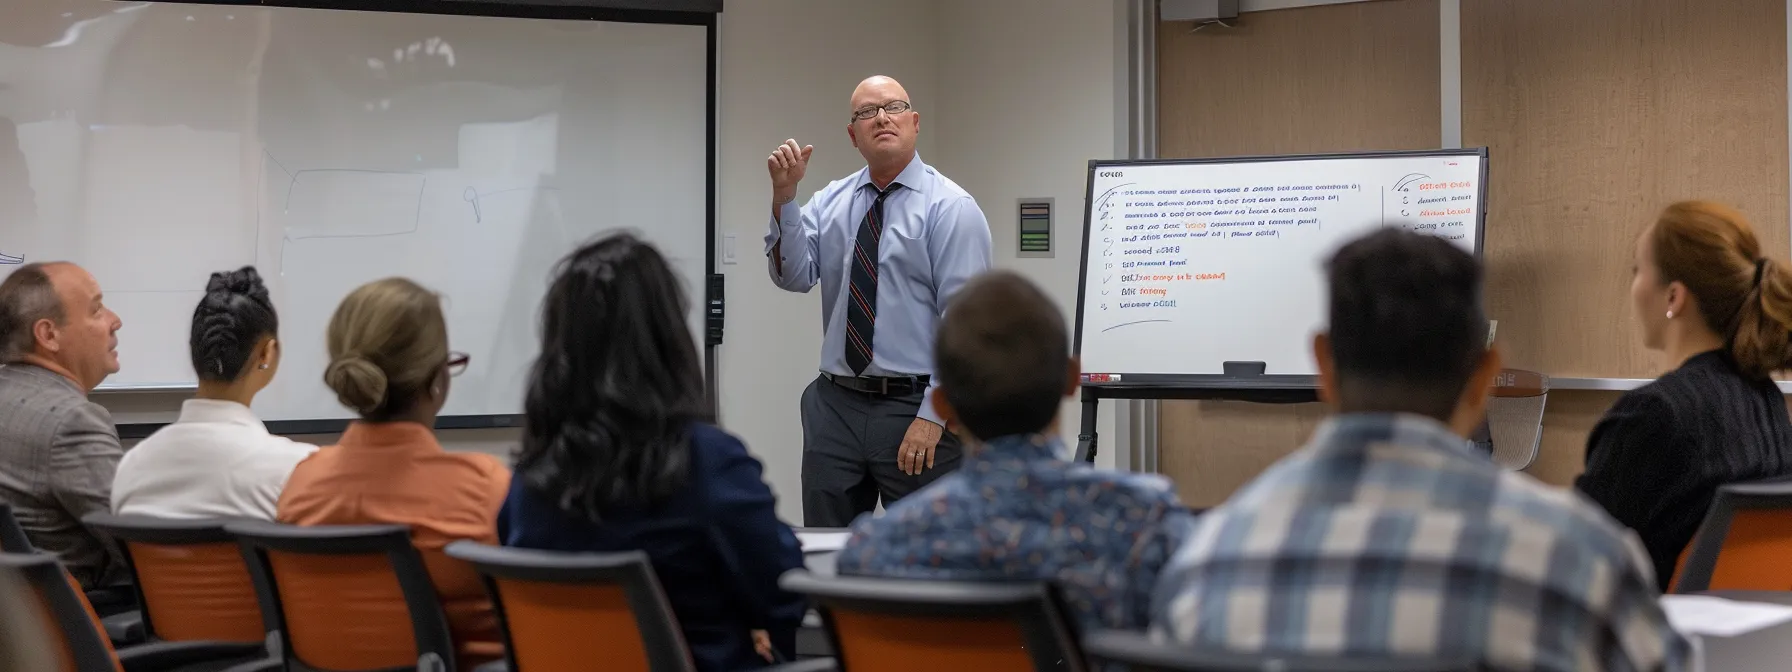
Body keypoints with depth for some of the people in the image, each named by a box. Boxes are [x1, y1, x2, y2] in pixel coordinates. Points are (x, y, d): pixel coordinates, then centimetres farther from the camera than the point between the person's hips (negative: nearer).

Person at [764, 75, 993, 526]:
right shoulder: (830, 202, 9)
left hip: (915, 406, -4)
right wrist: (784, 197, -15)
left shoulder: (951, 208, -6)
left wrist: (932, 417, -17)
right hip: (835, 404, 5)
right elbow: (793, 275, -3)